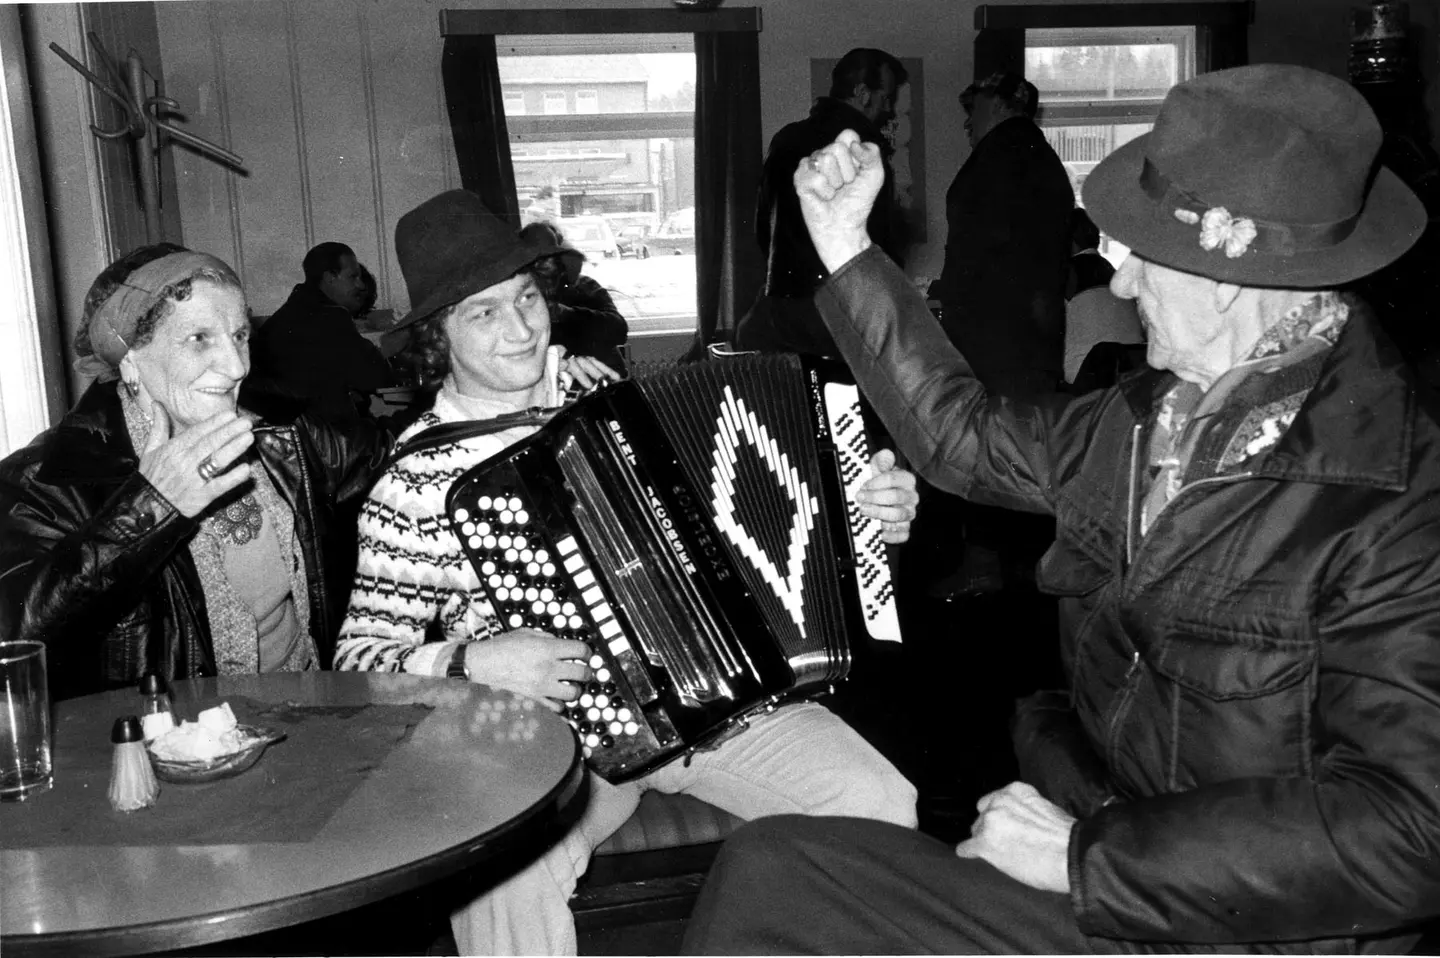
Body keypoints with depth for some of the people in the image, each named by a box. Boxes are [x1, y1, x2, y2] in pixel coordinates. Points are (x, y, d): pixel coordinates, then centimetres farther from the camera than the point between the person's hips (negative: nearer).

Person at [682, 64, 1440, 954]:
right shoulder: (1155, 409, 0)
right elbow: (970, 434, 15)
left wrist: (1086, 853, -24)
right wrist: (848, 248, 12)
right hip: (1083, 814, 6)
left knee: (773, 874, -13)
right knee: (769, 868, -7)